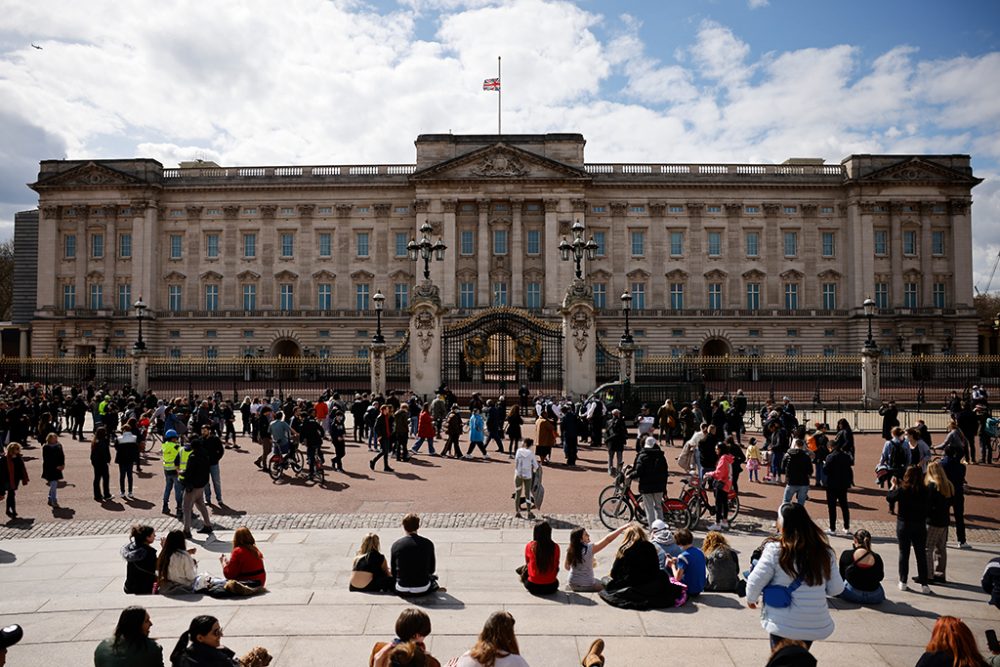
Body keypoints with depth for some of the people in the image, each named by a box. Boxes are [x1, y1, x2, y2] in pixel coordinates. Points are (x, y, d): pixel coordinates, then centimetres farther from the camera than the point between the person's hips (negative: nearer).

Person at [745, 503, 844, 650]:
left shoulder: (775, 551, -16)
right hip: (816, 625, 4)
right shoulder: (823, 552, -5)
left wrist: (751, 598, 10)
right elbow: (836, 588, 3)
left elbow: (755, 581, -10)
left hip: (783, 624, -4)